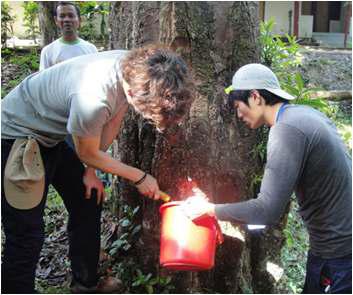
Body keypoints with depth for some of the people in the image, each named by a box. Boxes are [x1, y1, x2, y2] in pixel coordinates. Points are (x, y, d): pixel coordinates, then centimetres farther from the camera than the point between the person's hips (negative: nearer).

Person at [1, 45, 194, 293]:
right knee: (26, 235, -7)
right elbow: (87, 154, -19)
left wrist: (91, 170, 2)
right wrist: (140, 177, -9)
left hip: (51, 136, 9)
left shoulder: (136, 67, -17)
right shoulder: (93, 98, -39)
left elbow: (112, 121, 0)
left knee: (88, 203, 15)